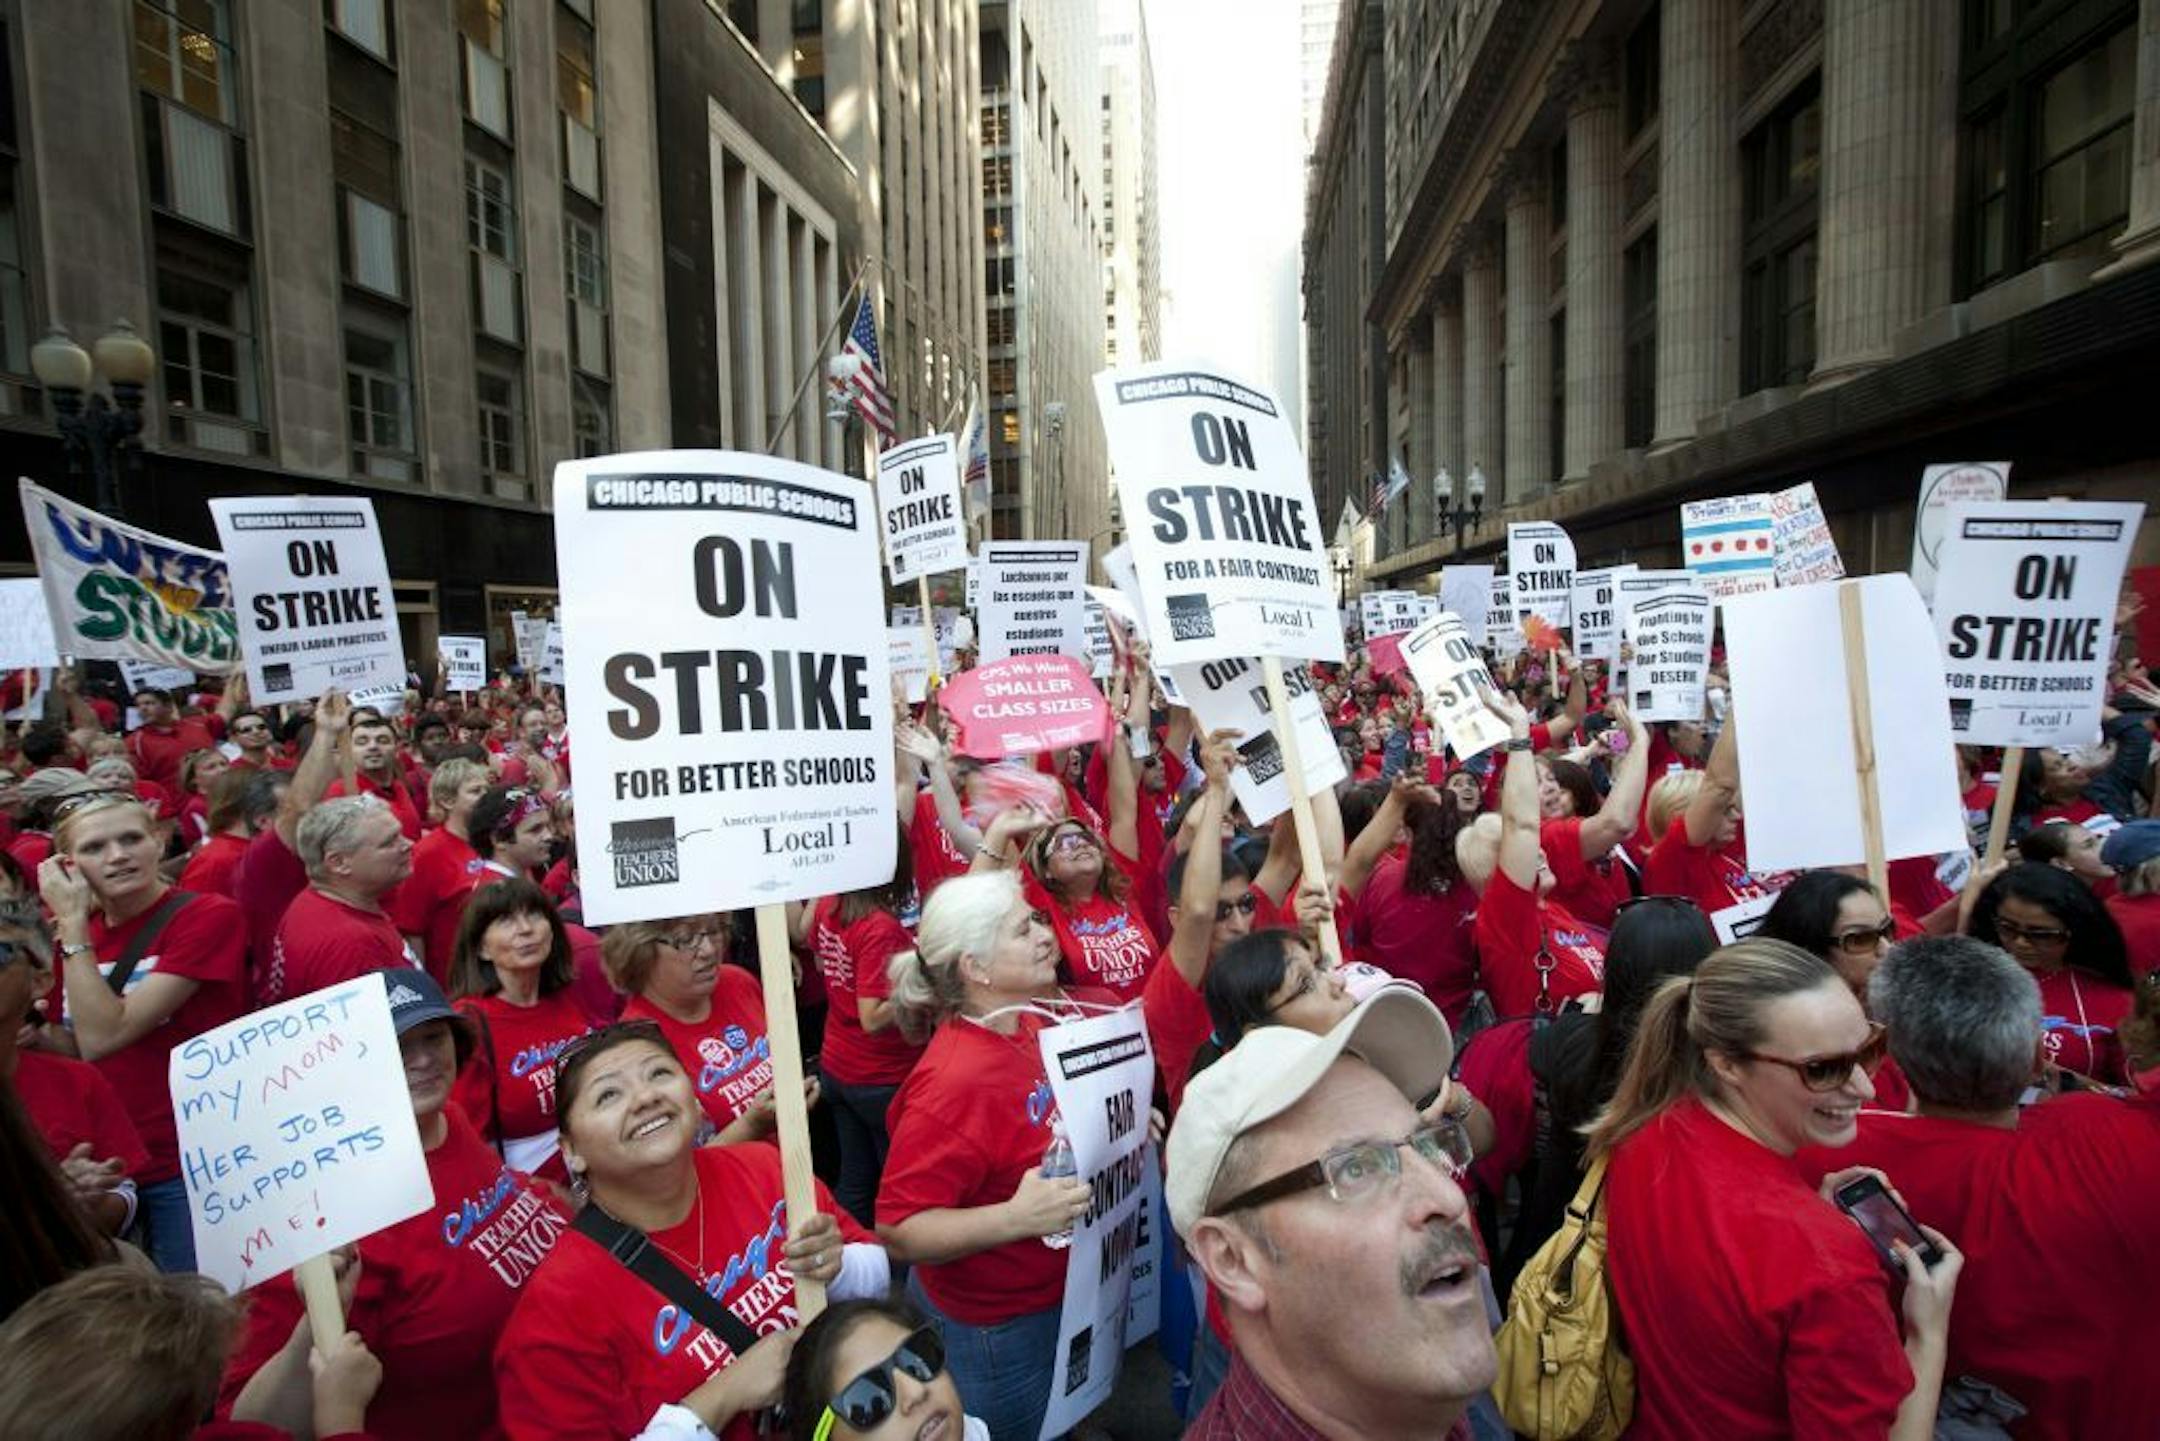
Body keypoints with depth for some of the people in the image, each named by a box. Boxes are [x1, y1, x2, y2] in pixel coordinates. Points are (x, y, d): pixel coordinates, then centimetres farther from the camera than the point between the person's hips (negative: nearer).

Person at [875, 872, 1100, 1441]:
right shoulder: (954, 1080, -32)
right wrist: (1017, 1217, -39)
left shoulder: (1037, 1020, -7)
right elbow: (898, 1231, -29)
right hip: (995, 1328, -8)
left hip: (1057, 1295, 8)